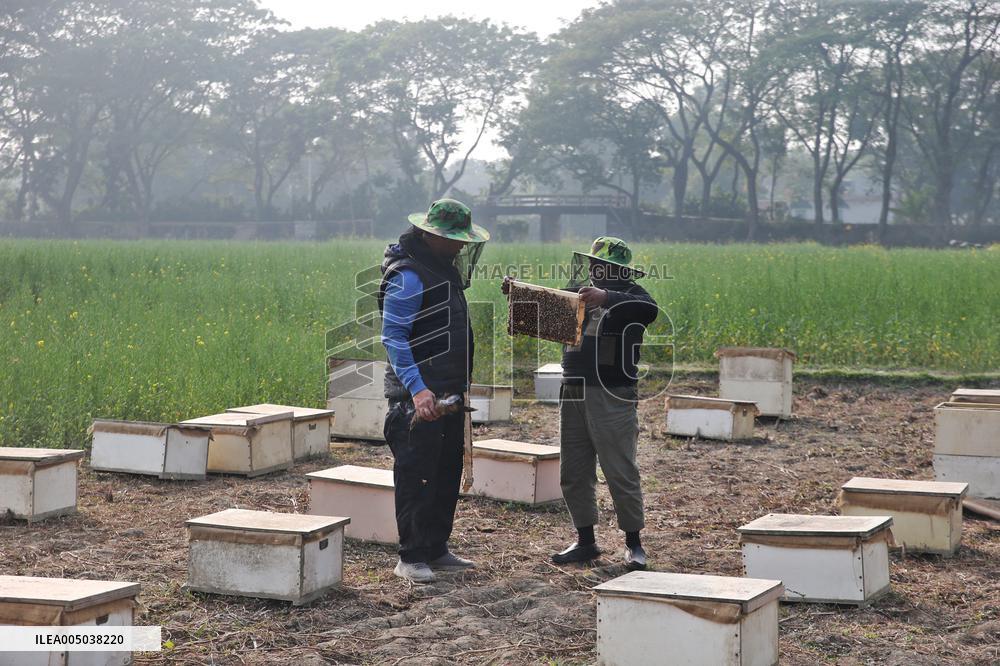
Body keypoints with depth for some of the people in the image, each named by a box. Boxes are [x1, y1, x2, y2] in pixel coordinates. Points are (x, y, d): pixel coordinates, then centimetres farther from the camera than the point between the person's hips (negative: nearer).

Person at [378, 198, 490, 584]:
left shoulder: (445, 270, 14)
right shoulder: (408, 276, -16)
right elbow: (393, 337, -21)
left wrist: (461, 386, 20)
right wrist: (417, 389, -29)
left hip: (450, 392, 10)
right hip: (419, 394, -10)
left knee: (447, 472, 13)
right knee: (416, 475, -5)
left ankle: (436, 550, 22)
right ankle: (410, 558, 3)